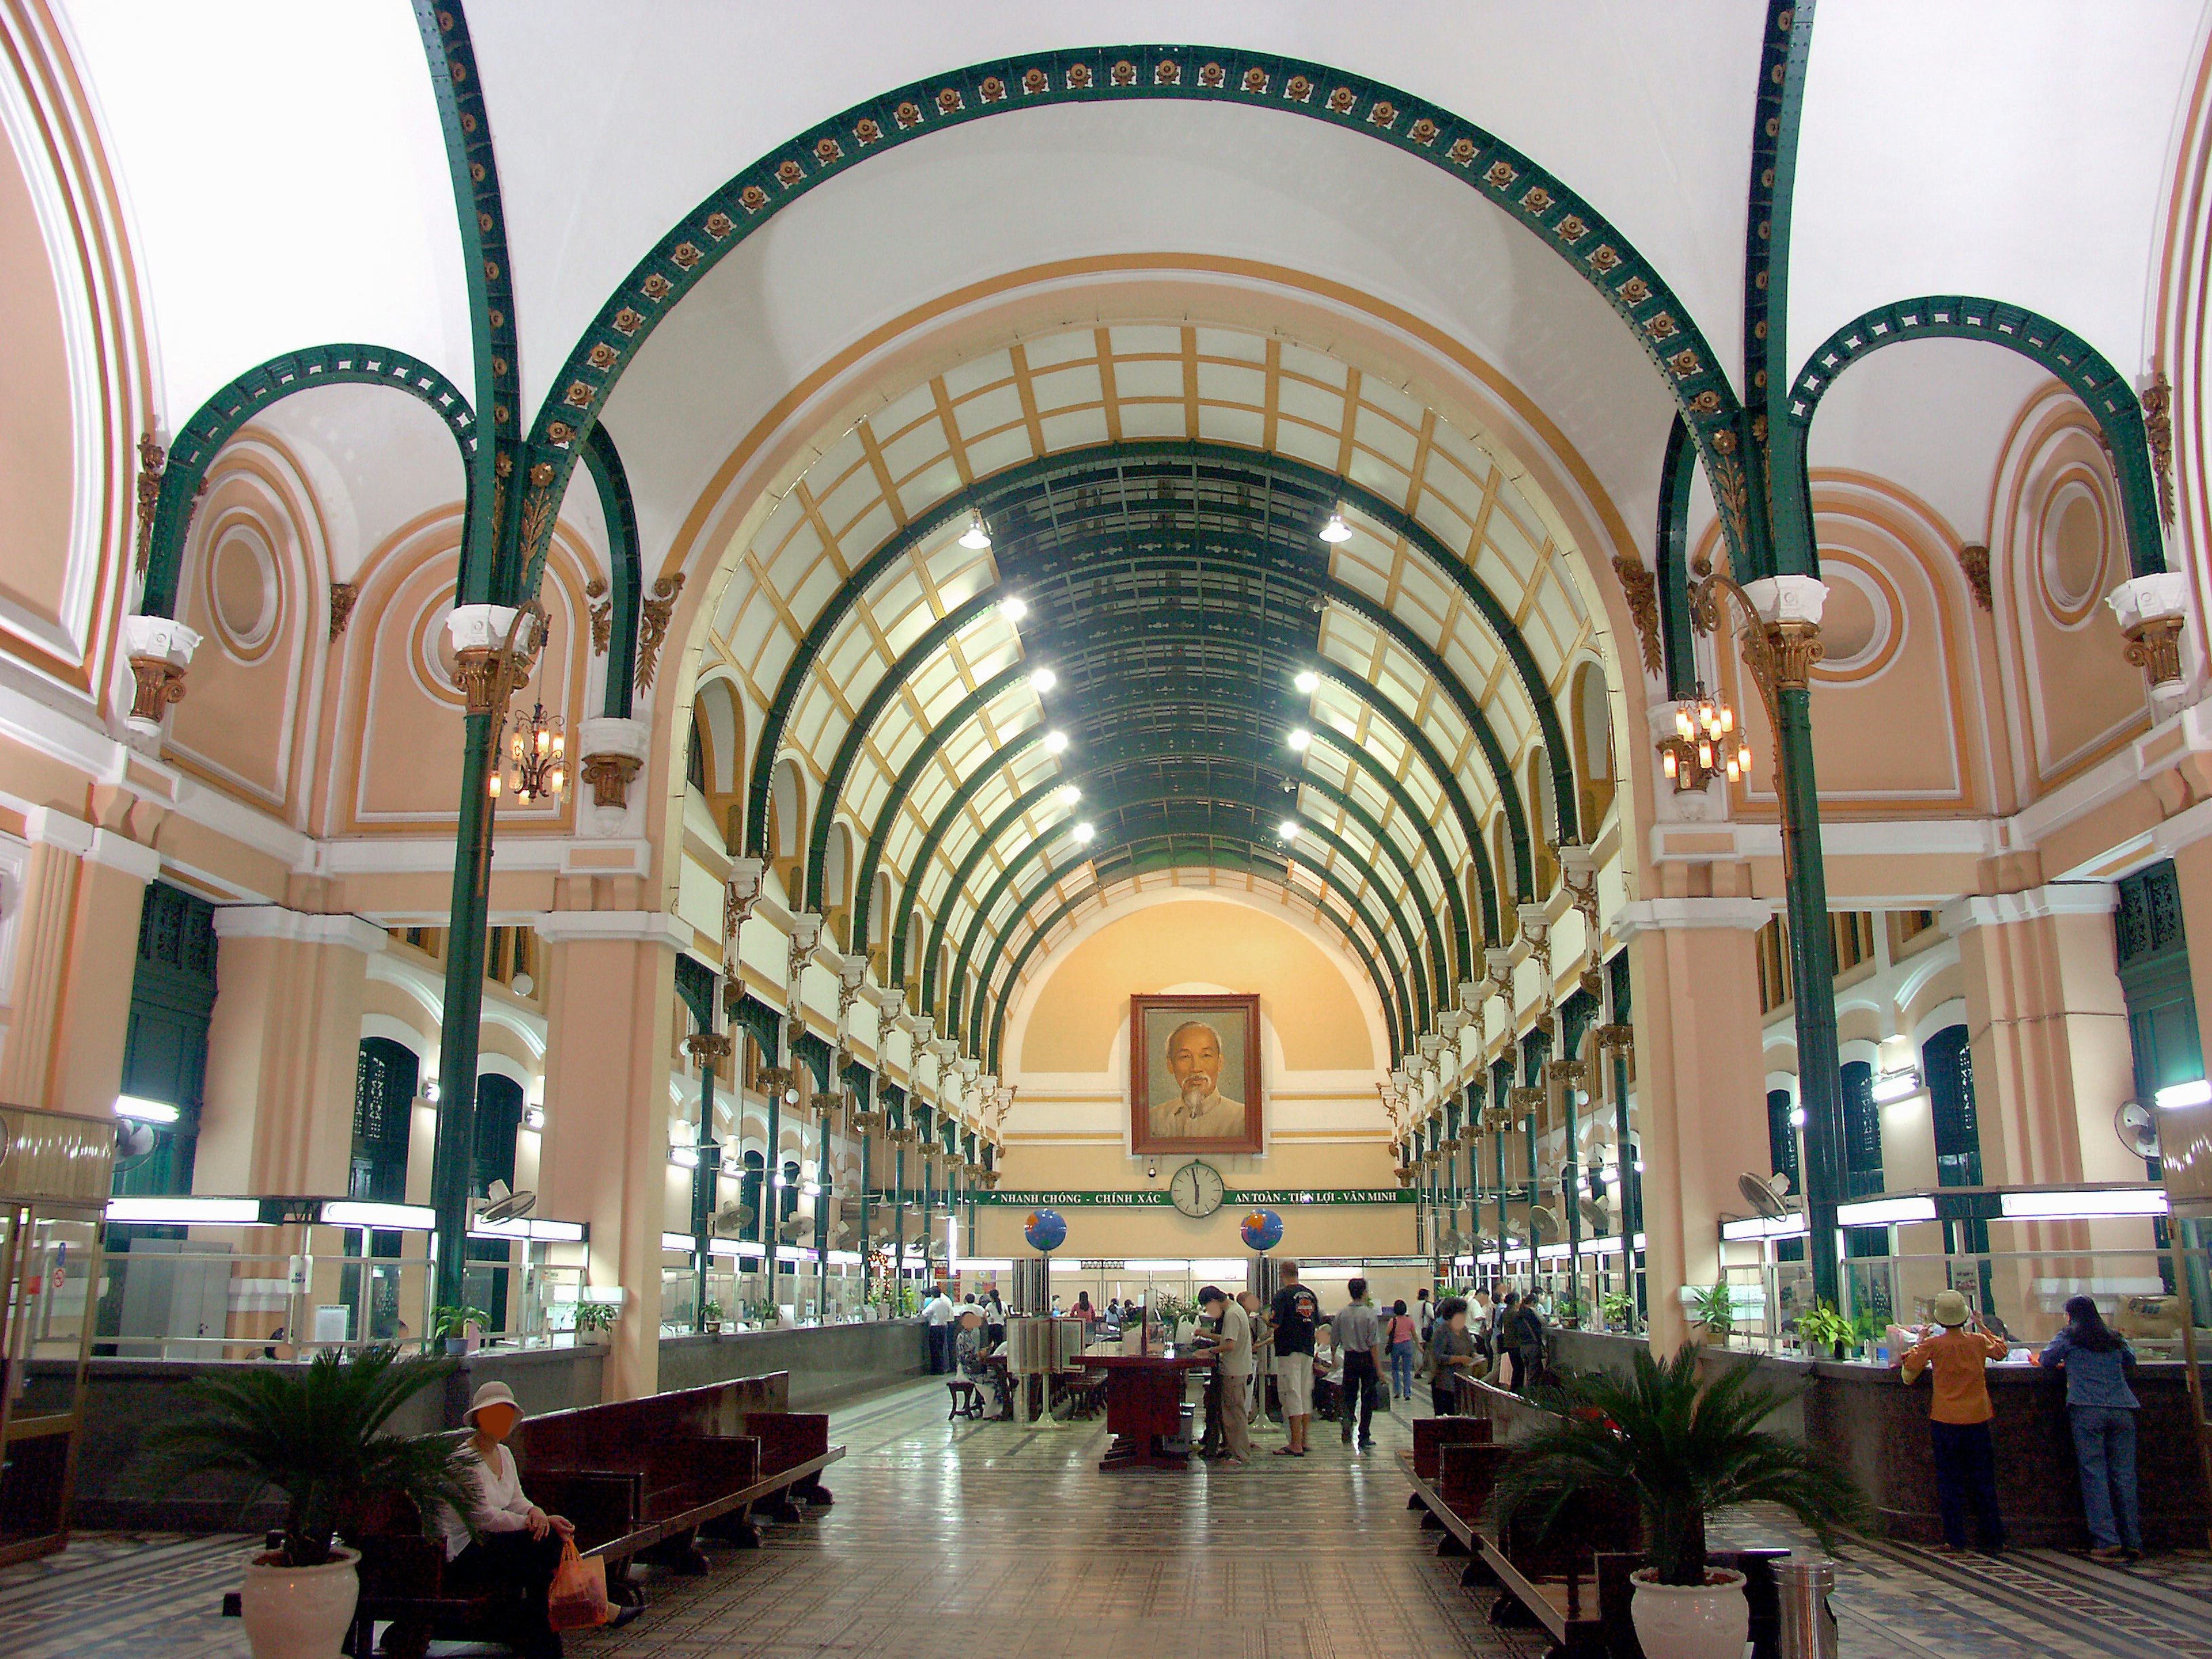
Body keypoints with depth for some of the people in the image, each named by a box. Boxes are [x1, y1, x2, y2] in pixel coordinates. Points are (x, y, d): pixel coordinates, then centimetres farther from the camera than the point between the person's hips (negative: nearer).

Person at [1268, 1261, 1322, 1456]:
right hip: (1308, 1350, 7)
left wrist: (1267, 1319, 4)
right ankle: (1304, 1441, 19)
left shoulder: (1283, 1295, -11)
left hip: (1289, 1350, -7)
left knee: (1291, 1396, -5)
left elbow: (1275, 1323, -18)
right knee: (1306, 1396, 14)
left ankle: (1296, 1446, -7)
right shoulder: (1310, 1295, 10)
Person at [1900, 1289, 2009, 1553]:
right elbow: (2001, 1350, 20)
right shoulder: (1979, 1341, -1)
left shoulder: (1933, 1345, -9)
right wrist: (1981, 1326, 27)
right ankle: (1992, 1539, 15)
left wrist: (1919, 1344, 6)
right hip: (1977, 1421, 2)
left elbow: (1908, 1374, -6)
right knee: (1984, 1482, 11)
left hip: (1945, 1422, -2)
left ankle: (1955, 1540, 6)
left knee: (1950, 1483, 5)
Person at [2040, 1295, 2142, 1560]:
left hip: (2087, 1410, -4)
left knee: (2094, 1474, -3)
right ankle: (2132, 1541, 6)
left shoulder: (2069, 1336, 7)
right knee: (2124, 1475, 5)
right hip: (2123, 1409, 4)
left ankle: (2107, 1540, -9)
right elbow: (2130, 1360, 31)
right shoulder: (2114, 1339, 18)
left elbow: (2047, 1359, 8)